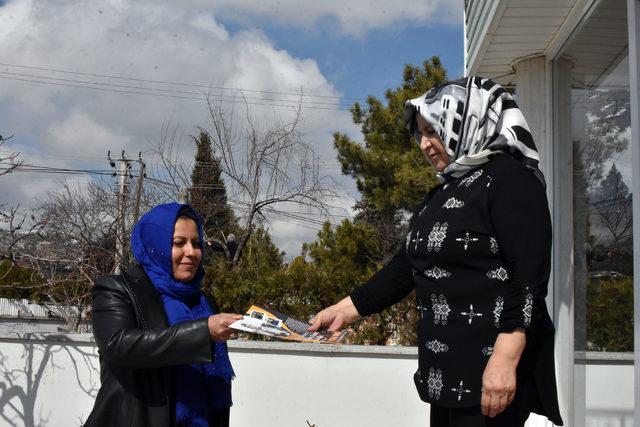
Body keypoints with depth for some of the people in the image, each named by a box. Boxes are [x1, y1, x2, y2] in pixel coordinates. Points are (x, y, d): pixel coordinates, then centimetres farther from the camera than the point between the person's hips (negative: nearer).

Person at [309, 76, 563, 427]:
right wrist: (342, 311, 15)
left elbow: (530, 277, -18)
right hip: (448, 372, 8)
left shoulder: (510, 179, -9)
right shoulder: (442, 195, 17)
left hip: (493, 373, -8)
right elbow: (404, 268, 19)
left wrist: (505, 359, -25)